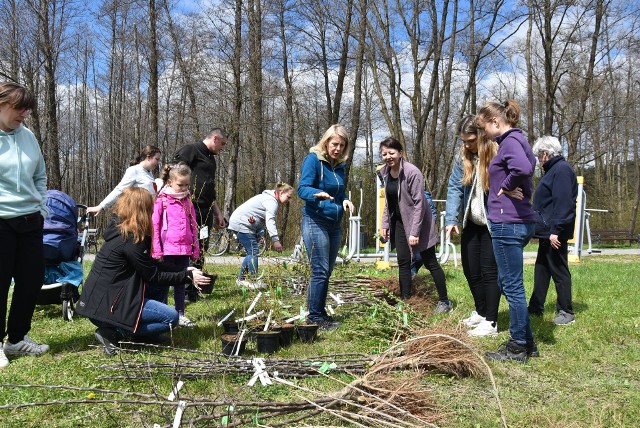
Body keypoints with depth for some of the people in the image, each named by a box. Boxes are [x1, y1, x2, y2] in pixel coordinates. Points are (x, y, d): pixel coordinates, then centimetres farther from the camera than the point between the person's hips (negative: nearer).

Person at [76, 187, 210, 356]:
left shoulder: (118, 228, 9)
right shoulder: (130, 240, -19)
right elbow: (154, 277, -12)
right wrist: (187, 276, -5)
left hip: (101, 297, 10)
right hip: (107, 305, -10)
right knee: (171, 317, -9)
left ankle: (143, 334, 8)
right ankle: (112, 333, -7)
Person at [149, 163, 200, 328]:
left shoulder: (187, 201, 10)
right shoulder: (161, 200, -6)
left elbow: (193, 226, 14)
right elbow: (154, 226, -7)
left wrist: (195, 249, 12)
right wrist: (156, 251, -11)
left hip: (184, 250, 5)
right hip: (167, 250, -5)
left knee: (180, 283, 13)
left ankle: (180, 314, 21)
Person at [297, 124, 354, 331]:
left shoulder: (340, 165, 11)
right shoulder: (313, 159, -10)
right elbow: (302, 189, -19)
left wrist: (345, 200, 0)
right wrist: (317, 194, -39)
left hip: (334, 224, 7)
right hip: (315, 221, -7)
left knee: (327, 271, 11)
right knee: (320, 271, -8)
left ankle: (320, 312, 21)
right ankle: (315, 317, 0)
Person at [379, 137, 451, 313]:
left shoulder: (412, 172, -21)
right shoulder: (384, 172, 1)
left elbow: (419, 203, -21)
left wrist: (415, 232, -22)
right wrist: (385, 224, 7)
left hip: (418, 221, -6)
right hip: (399, 221, 6)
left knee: (430, 262, 1)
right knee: (403, 261, 6)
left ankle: (444, 301, 13)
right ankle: (405, 300, 13)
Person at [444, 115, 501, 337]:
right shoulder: (463, 158, 1)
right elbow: (454, 188, -2)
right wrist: (451, 219, -14)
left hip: (493, 225, -6)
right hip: (472, 224, 6)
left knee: (489, 270, -3)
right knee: (470, 269, 13)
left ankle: (491, 322, 6)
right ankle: (481, 312, 33)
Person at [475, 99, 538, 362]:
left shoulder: (511, 140, -13)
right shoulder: (515, 140, 18)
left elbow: (522, 168, -33)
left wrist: (506, 186, -16)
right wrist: (512, 187, 5)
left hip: (508, 223, -10)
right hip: (519, 222, 10)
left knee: (512, 285, -1)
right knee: (509, 284, 17)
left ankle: (518, 348, 11)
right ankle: (527, 341, 26)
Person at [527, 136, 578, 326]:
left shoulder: (562, 170, -16)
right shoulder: (553, 169, 17)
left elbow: (563, 203, -24)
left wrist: (555, 231, -26)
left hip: (555, 233, -11)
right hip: (546, 231, 11)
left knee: (559, 270, -3)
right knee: (541, 269, 15)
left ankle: (566, 312, 6)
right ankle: (536, 307, 24)